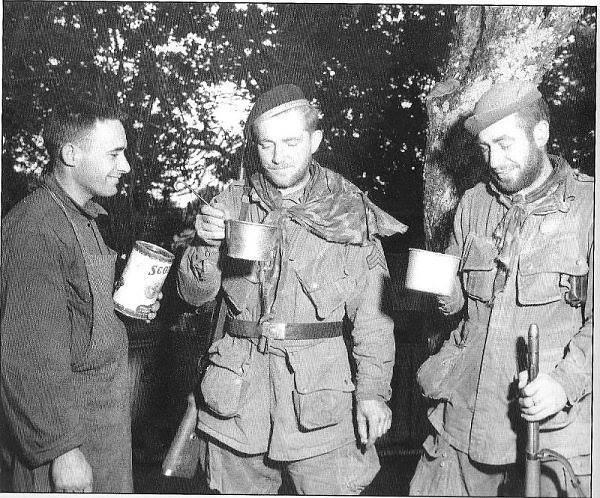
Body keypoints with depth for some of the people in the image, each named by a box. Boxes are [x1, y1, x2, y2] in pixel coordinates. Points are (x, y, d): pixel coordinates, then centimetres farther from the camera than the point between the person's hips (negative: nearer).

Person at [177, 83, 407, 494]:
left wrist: (374, 389, -7)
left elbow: (372, 314, 0)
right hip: (239, 395, 2)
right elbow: (195, 294, 3)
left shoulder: (348, 212, -1)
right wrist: (204, 245, -16)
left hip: (320, 401, -1)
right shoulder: (232, 205, 4)